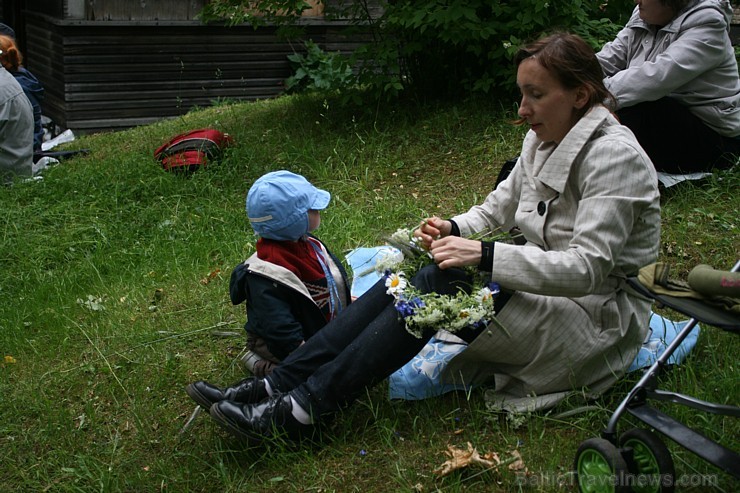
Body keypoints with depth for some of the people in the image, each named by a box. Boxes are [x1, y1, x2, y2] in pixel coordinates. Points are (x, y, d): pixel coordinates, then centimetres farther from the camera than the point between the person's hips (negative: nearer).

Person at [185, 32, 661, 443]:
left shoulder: (614, 156, -19)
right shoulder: (542, 139, 8)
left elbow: (587, 267, -27)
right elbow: (503, 204, 17)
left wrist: (485, 255, -32)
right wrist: (457, 228, -4)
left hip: (598, 316, -8)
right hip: (547, 288, 8)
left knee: (440, 283, -27)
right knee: (412, 280, -14)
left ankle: (303, 411, -26)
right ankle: (277, 386, -17)